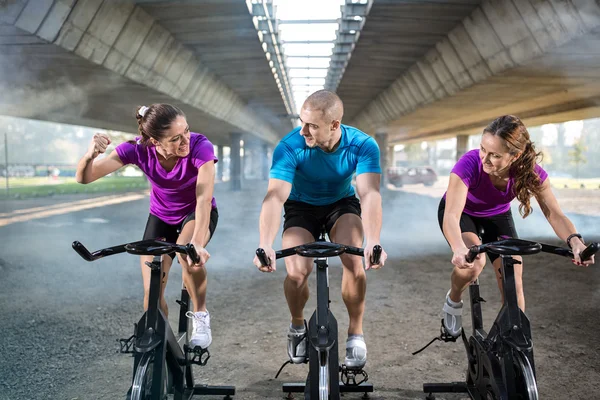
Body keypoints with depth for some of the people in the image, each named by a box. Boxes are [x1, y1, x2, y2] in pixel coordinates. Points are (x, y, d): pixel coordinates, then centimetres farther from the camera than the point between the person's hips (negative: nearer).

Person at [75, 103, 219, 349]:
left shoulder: (200, 146, -33)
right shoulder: (138, 149, -27)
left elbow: (204, 199, -42)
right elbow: (84, 178, -28)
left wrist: (197, 243, -57)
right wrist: (90, 155, -51)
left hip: (197, 213, -2)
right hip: (161, 217, 2)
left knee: (188, 251, -36)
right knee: (152, 293, -9)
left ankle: (200, 316, -12)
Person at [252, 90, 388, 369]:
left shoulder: (362, 145, -26)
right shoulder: (290, 147, -30)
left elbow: (370, 194, -37)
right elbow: (275, 197, -38)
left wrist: (373, 242, -54)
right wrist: (265, 245, -54)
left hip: (342, 204, 1)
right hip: (302, 207, 0)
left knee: (355, 262, -26)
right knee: (297, 272, -22)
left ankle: (355, 333, -2)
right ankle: (297, 325, 12)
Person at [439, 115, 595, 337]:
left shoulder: (529, 171, -29)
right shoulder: (469, 164, -39)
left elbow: (554, 214, -28)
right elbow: (451, 215, -48)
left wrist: (575, 241, -49)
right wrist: (459, 248, -69)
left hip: (497, 216, 3)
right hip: (462, 213, -3)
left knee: (513, 287, -9)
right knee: (473, 260, -32)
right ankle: (453, 301, 0)